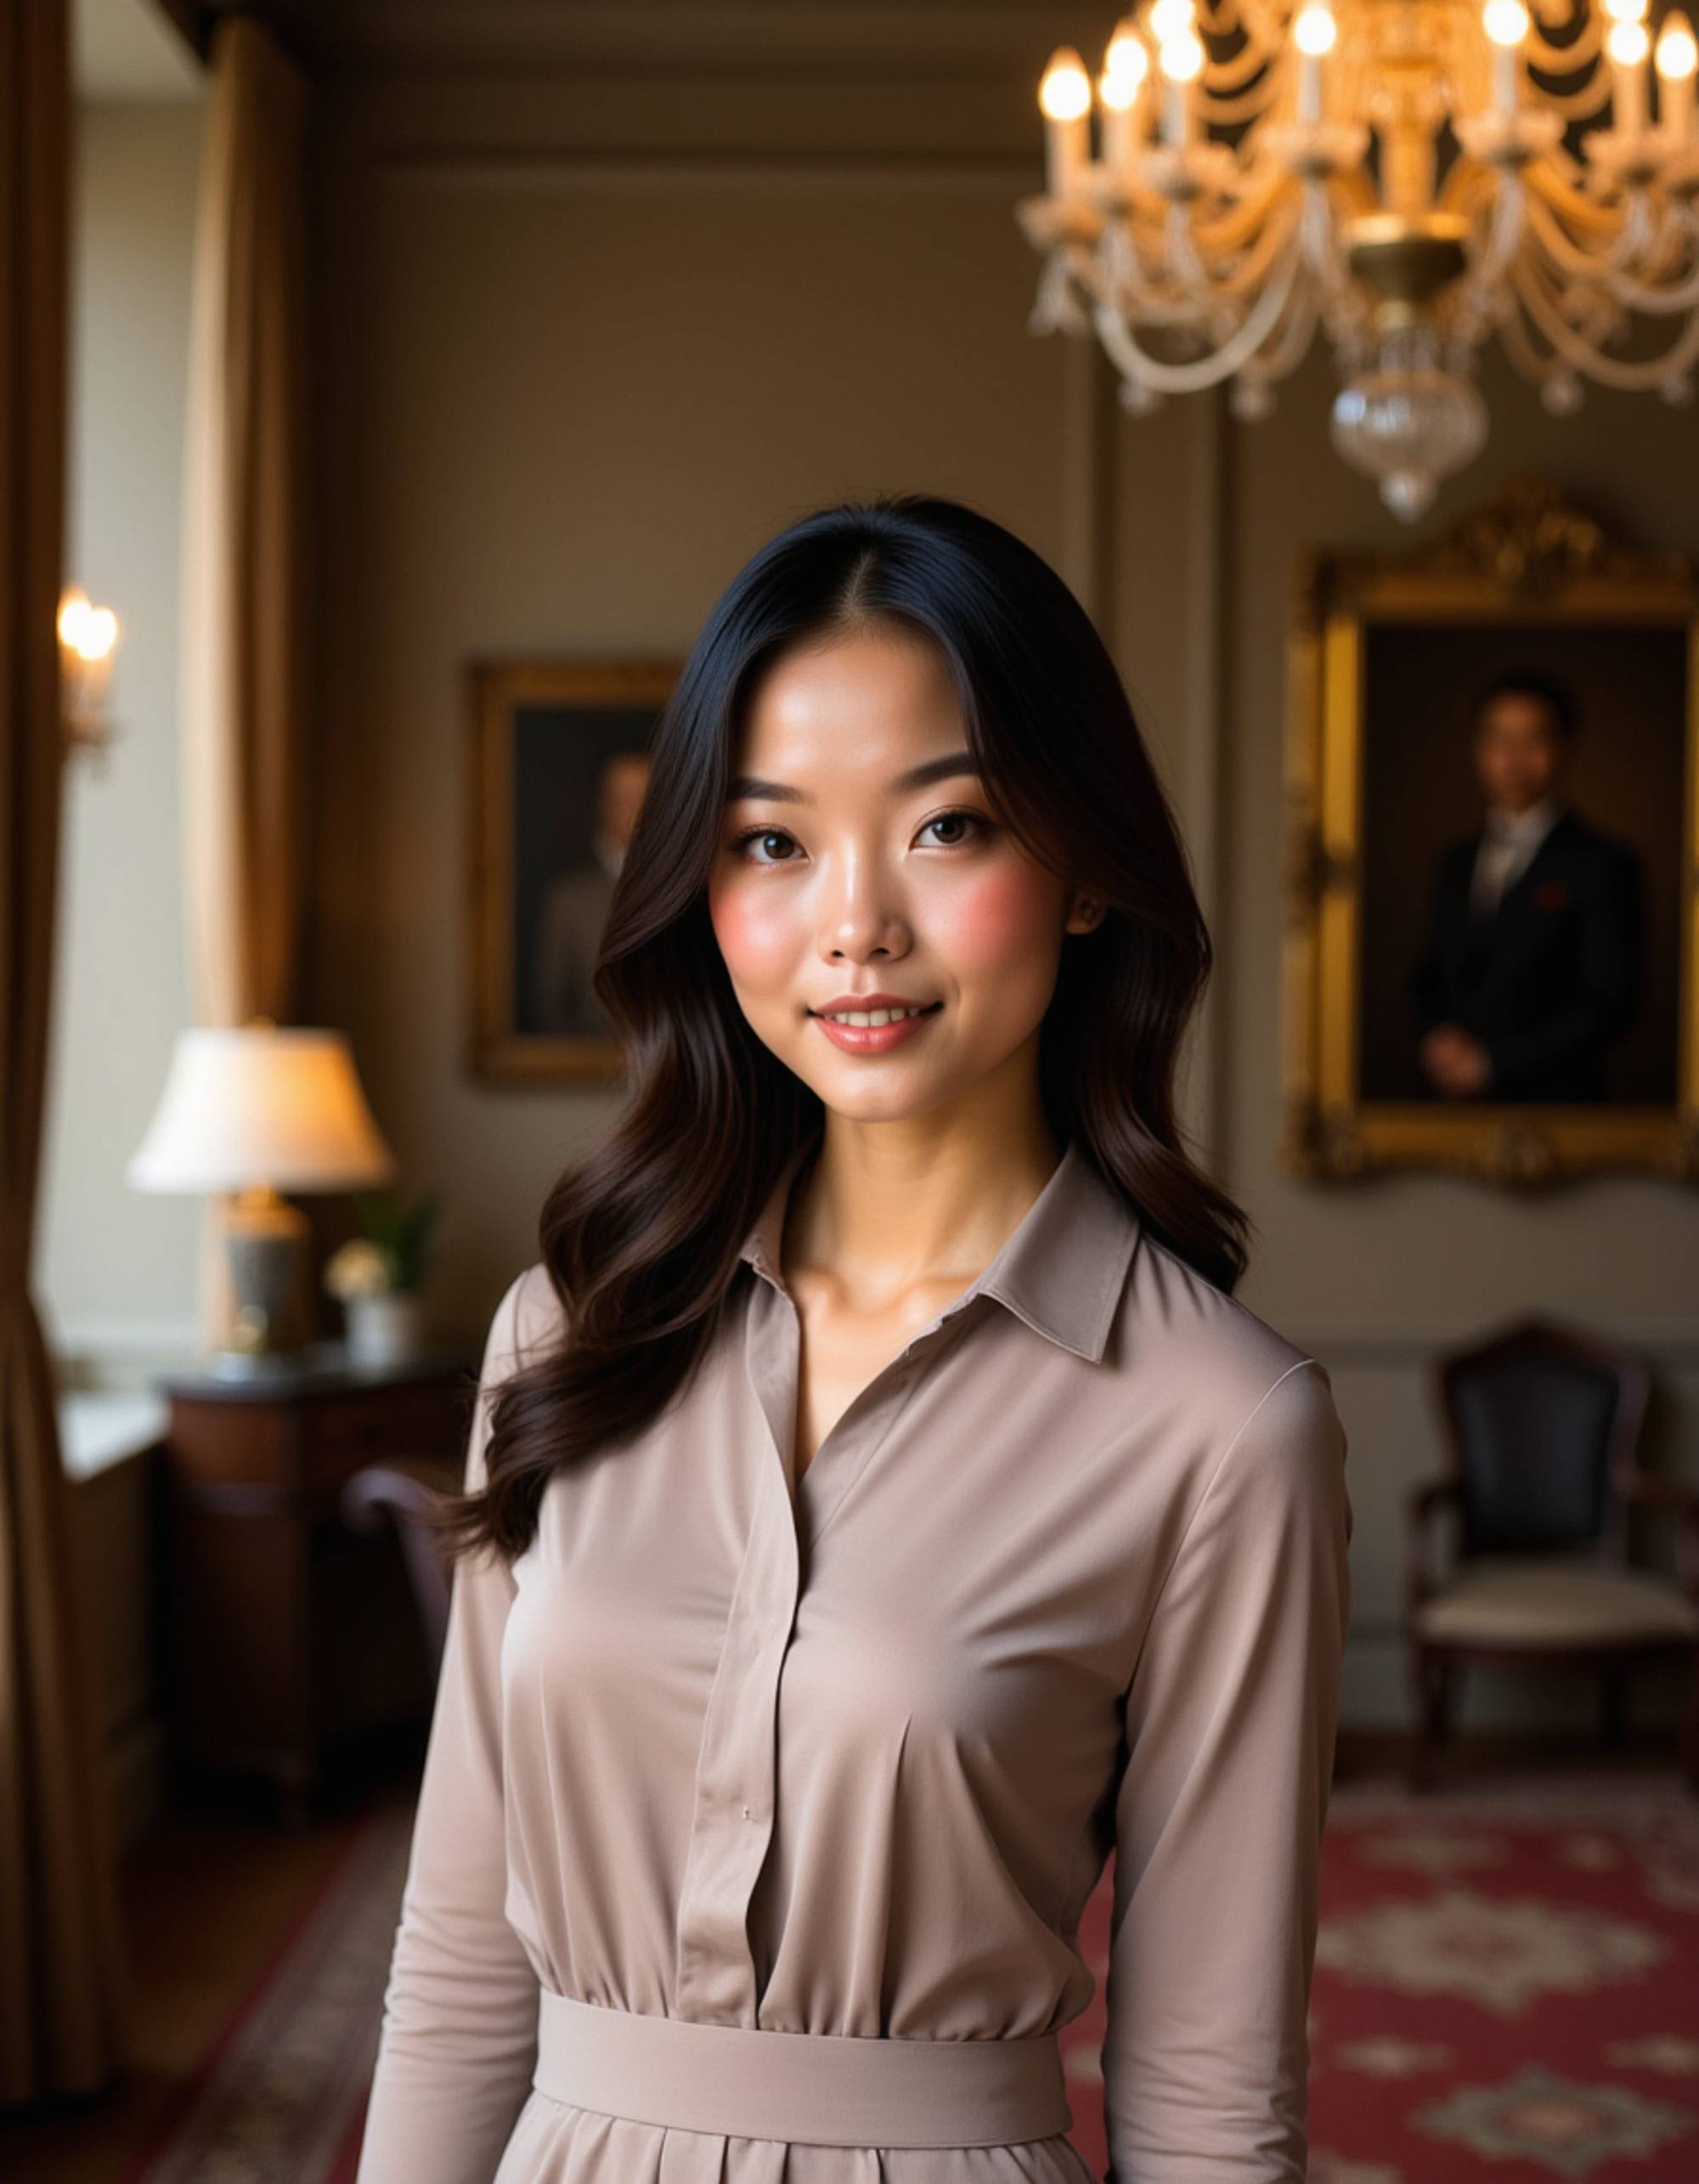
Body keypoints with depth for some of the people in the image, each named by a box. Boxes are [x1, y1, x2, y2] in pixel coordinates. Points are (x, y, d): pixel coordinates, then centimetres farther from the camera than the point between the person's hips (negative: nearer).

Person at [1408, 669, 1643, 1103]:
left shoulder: (1604, 866, -4)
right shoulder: (1456, 861, 14)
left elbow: (1610, 1005, -9)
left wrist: (1490, 1063, -11)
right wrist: (1435, 1039, -3)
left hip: (1551, 1104, -4)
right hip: (1449, 1100, 4)